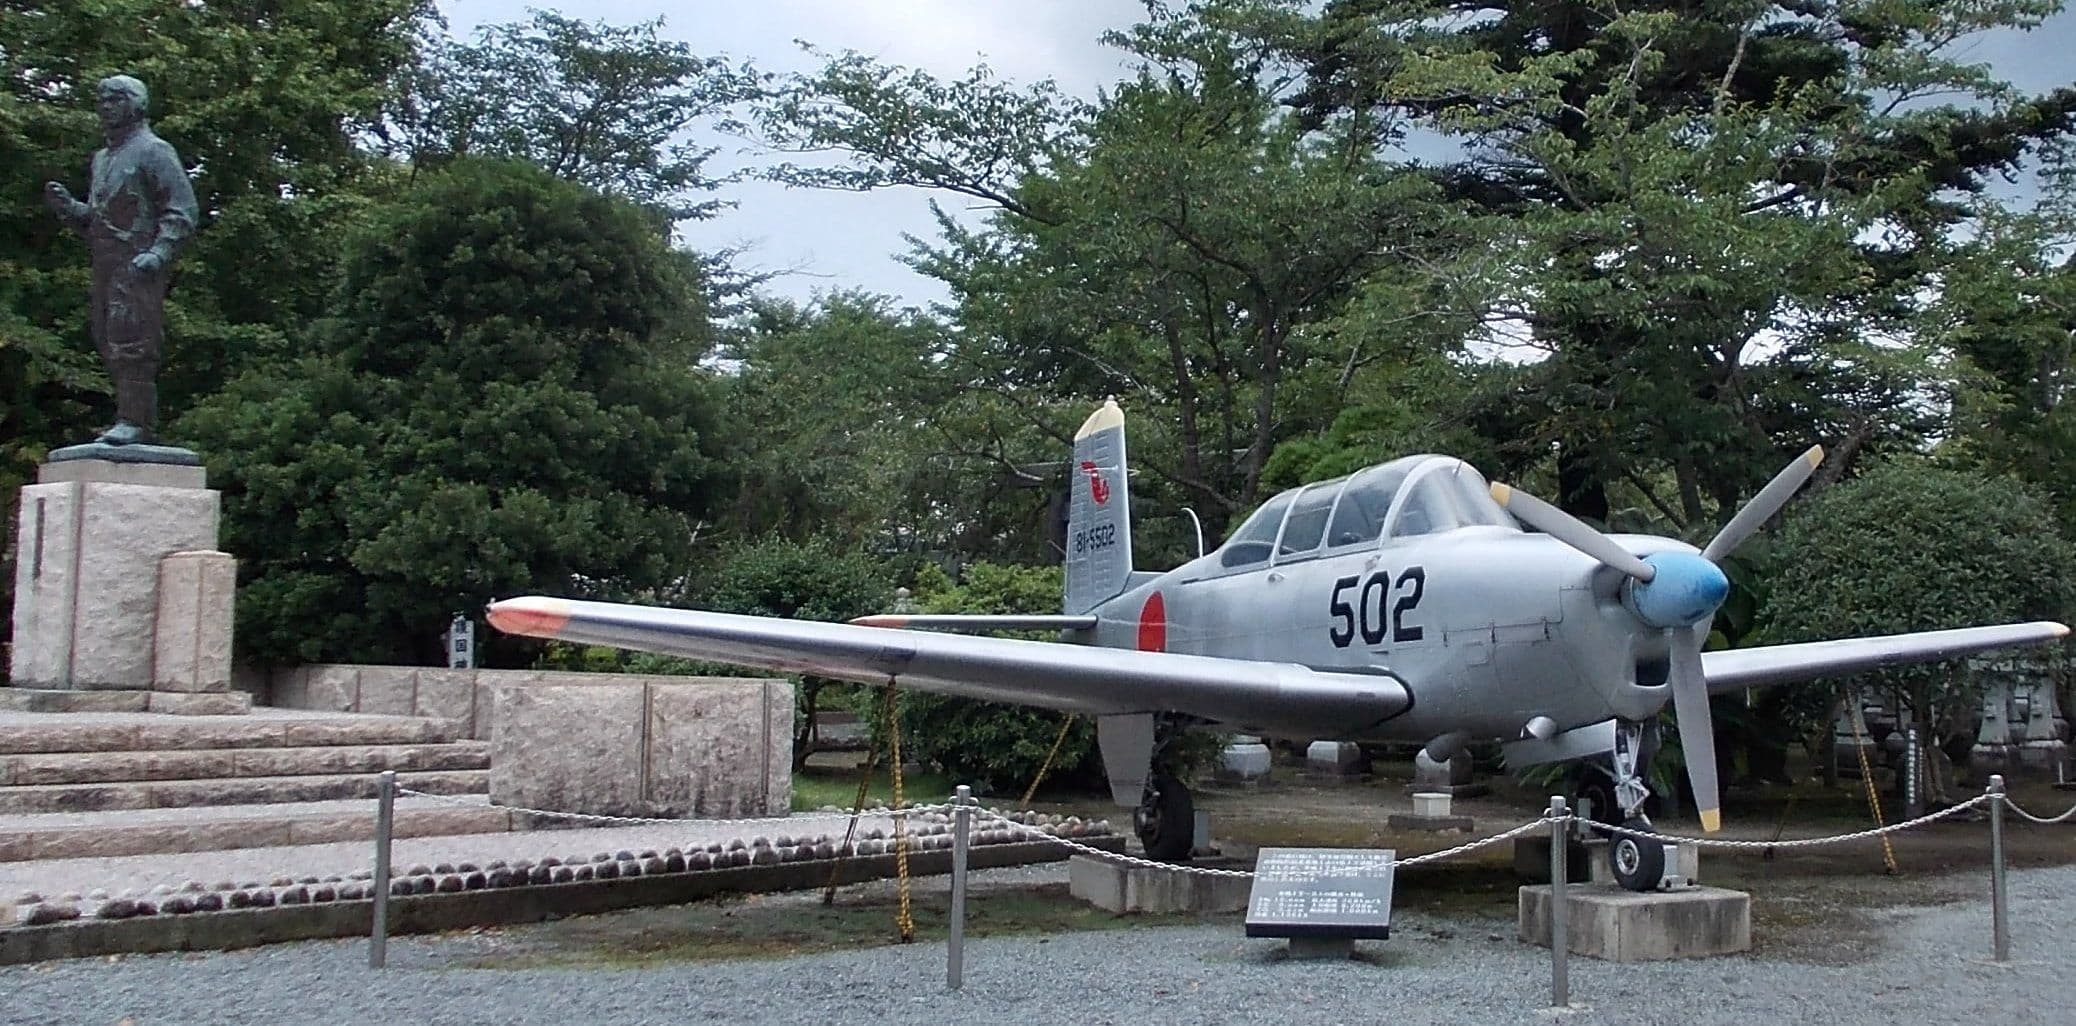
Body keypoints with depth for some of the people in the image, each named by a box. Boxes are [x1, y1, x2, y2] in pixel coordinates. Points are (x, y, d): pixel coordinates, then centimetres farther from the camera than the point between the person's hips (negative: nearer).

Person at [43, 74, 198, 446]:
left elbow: (181, 211, -9)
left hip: (138, 264, -9)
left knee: (130, 339, -14)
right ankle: (135, 415, 11)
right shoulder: (102, 158, 24)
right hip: (105, 262, 9)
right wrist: (67, 206, 9)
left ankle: (135, 421, -15)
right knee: (107, 340, 6)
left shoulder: (154, 151, -1)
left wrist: (158, 253, -20)